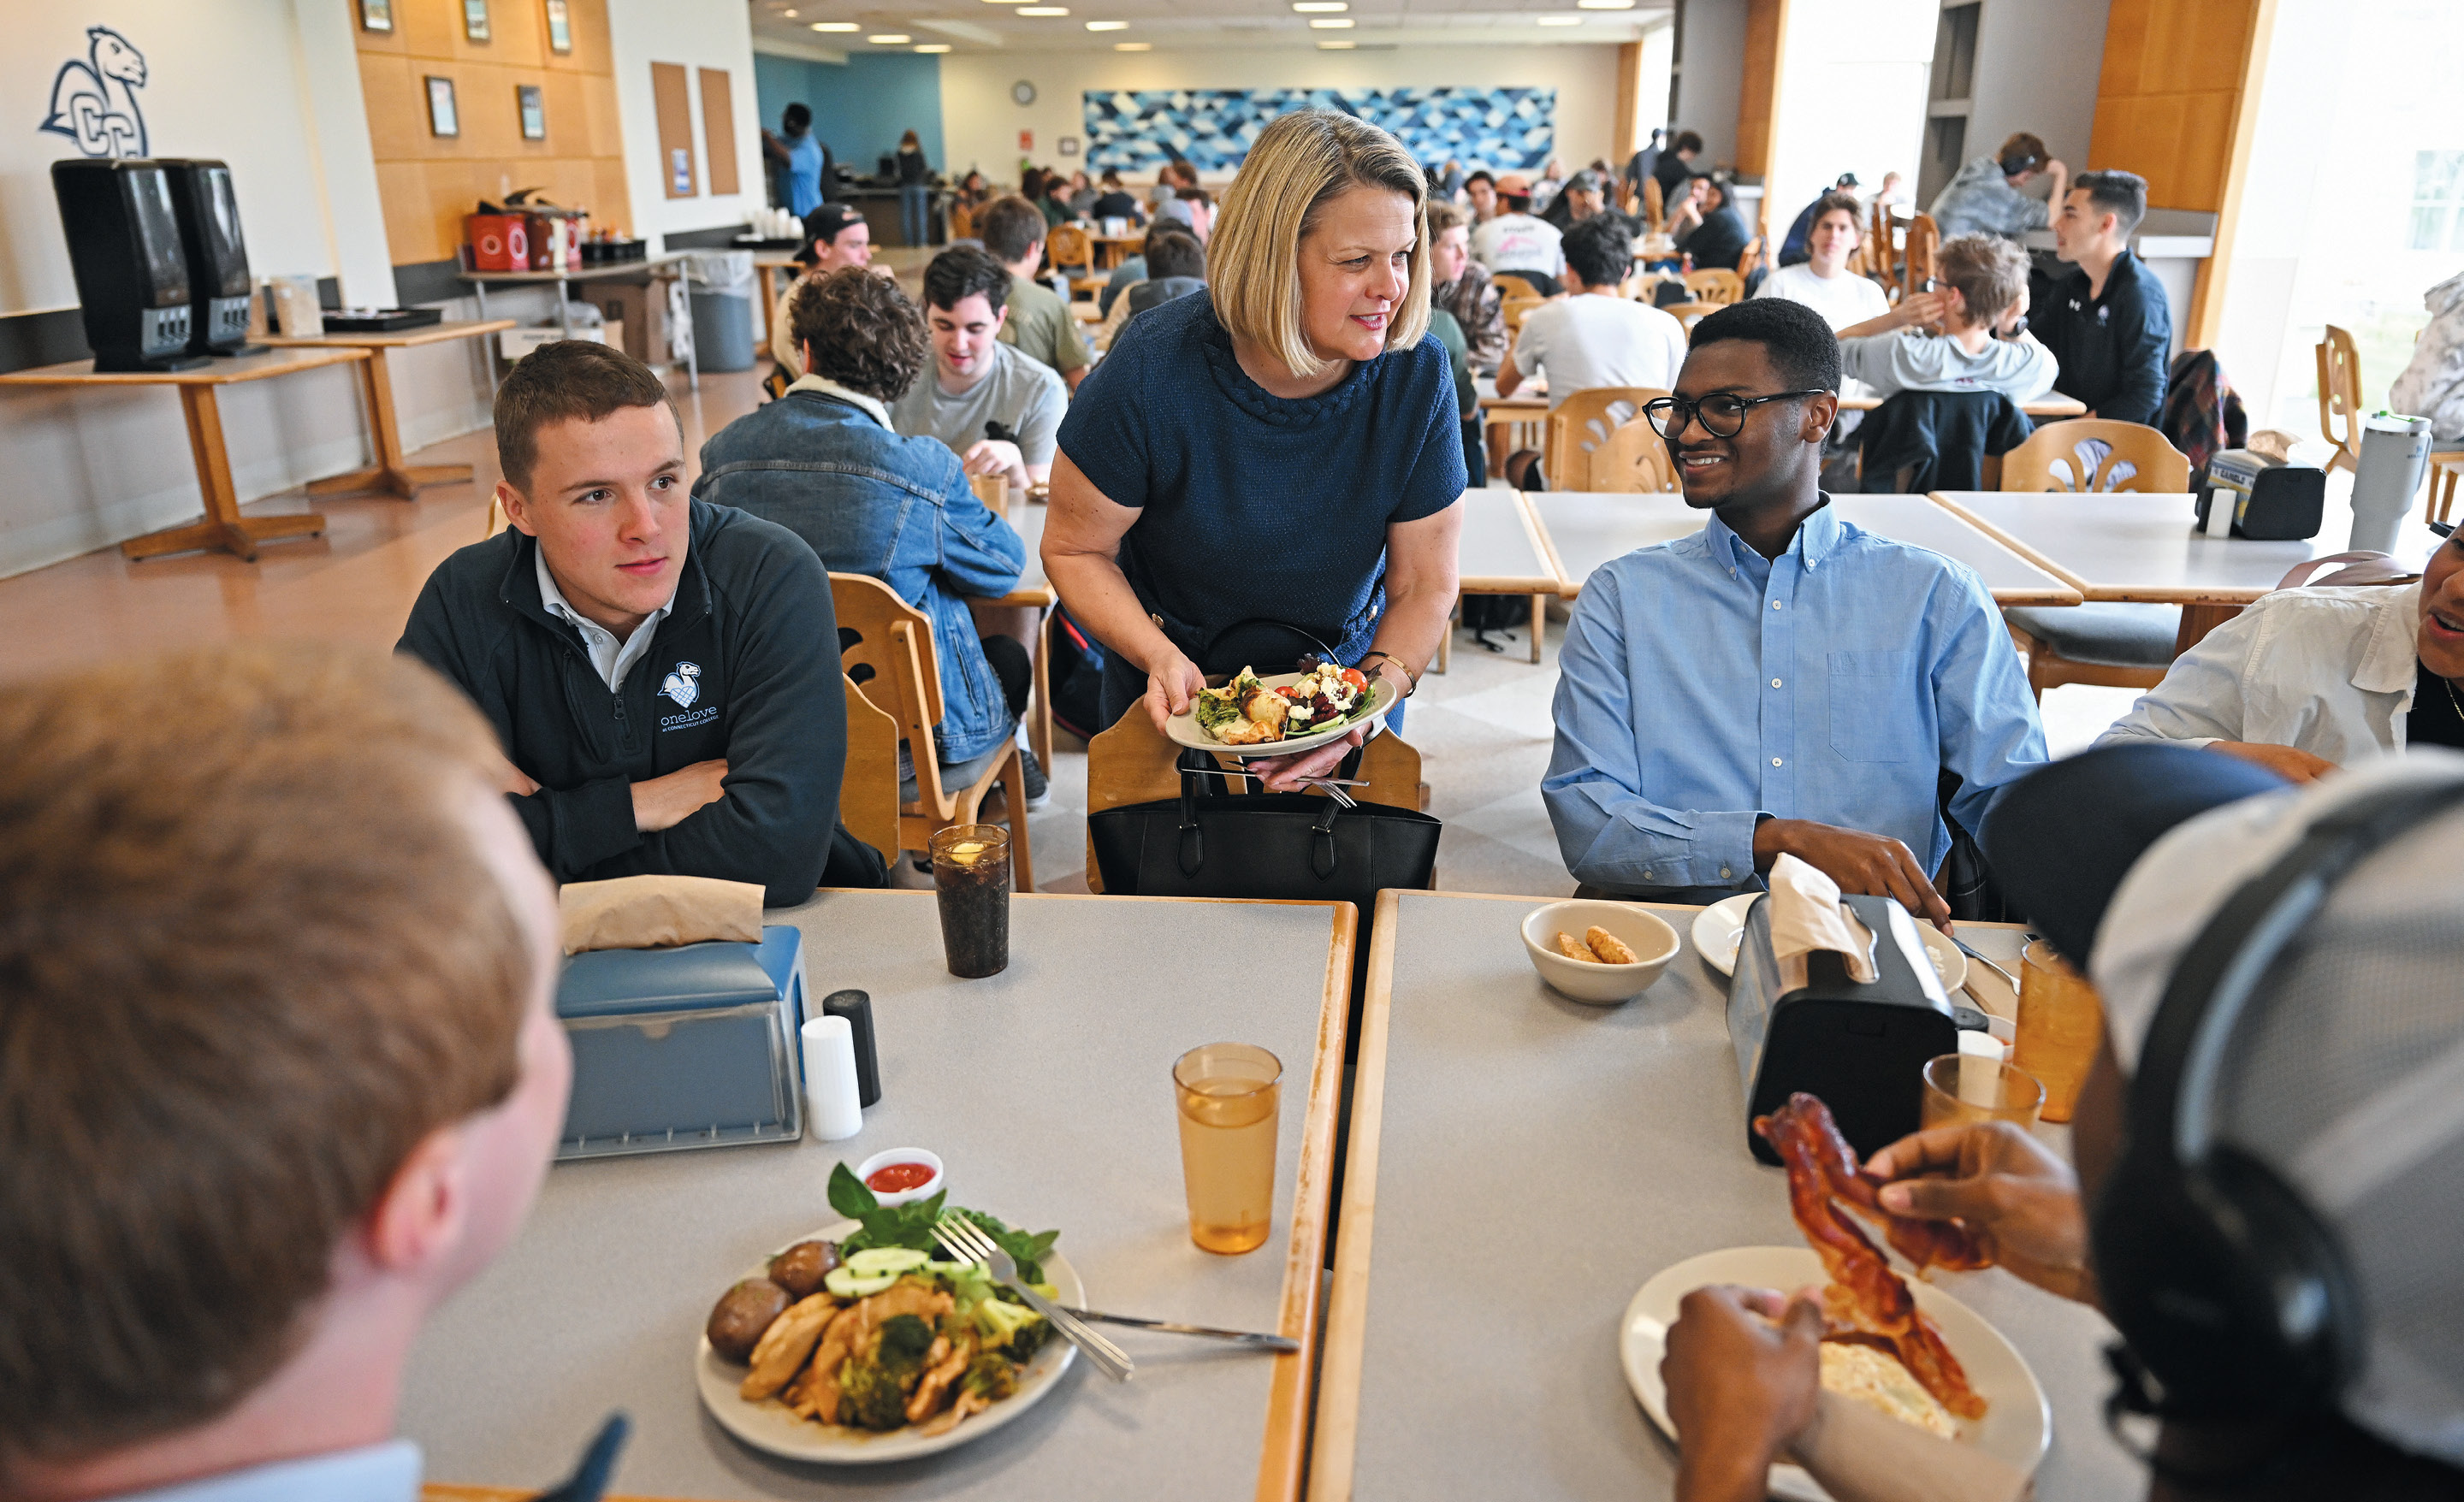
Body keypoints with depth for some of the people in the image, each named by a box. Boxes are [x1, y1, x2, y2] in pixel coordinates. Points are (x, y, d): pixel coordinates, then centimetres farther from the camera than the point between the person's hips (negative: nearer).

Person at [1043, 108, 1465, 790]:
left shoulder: (1416, 375, -22)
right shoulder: (1154, 369, -27)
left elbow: (1425, 584, -15)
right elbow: (1075, 549, -16)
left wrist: (1376, 689, -32)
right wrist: (1160, 657, -31)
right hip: (1175, 695, -1)